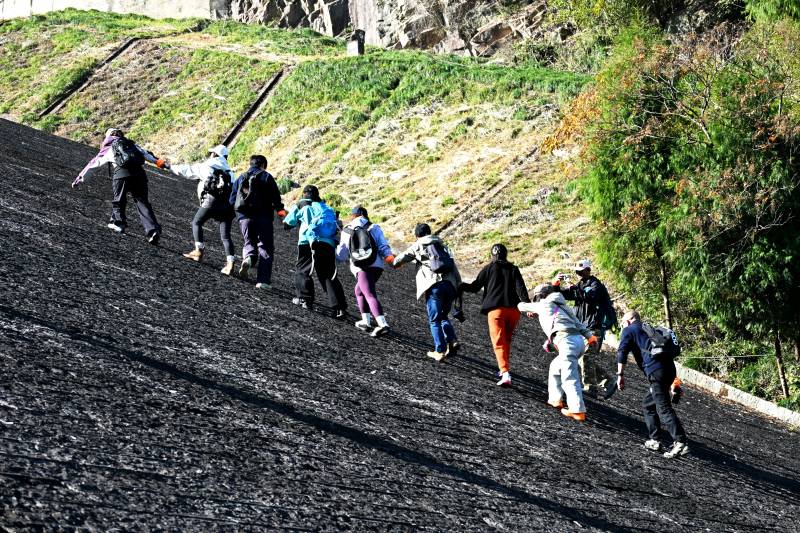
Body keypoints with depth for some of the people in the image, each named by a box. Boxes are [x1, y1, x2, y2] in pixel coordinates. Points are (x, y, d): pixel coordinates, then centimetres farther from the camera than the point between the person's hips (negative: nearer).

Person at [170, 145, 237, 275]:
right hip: (227, 205, 4)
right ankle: (230, 262, -10)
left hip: (211, 201, -4)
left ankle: (199, 251, 8)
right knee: (225, 235, 3)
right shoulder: (229, 172, 21)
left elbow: (187, 171, 17)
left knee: (197, 223, 18)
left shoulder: (206, 167, 9)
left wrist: (172, 168, 31)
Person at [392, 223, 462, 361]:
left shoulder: (417, 246, 11)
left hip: (433, 285, -4)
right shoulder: (443, 245, 23)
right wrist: (459, 286, 14)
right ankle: (452, 341, 2)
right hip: (450, 284, 4)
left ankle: (440, 351, 0)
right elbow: (454, 267, 15)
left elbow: (397, 261, 13)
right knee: (443, 316, 21)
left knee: (434, 320, 5)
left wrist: (395, 262, 37)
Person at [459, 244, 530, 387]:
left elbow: (475, 287, 10)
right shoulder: (514, 269, 13)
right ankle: (504, 369, 27)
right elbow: (521, 289, -1)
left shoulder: (489, 268, 7)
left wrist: (462, 287, 26)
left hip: (496, 309, -3)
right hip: (513, 309, 3)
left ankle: (505, 373, -24)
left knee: (499, 342, -8)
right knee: (506, 340, 22)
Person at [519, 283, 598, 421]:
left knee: (570, 378, -11)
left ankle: (578, 411, -19)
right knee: (555, 367, 26)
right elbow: (577, 322, 21)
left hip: (567, 341, -8)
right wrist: (589, 335, 14)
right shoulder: (560, 306, 30)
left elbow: (522, 306, 29)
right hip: (578, 340, 8)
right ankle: (556, 399, 28)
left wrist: (530, 310, 50)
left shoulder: (543, 305, 14)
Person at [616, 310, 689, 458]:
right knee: (648, 404, 22)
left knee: (664, 408, -13)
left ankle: (681, 443, -24)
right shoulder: (650, 330, 33)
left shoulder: (629, 330, 13)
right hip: (669, 368, 8)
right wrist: (674, 381, 29)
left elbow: (622, 351, -5)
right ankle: (654, 440, 19)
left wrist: (620, 375, -7)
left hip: (655, 370, -8)